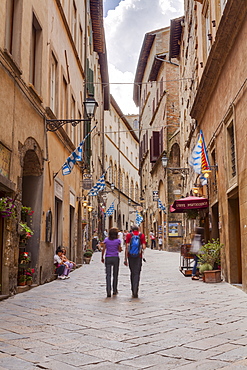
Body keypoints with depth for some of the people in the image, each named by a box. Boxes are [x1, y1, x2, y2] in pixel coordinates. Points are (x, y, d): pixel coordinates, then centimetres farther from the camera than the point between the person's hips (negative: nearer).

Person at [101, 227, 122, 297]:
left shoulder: (106, 240, 0)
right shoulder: (118, 240, -3)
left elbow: (103, 249, -1)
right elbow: (119, 250, 0)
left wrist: (102, 258, 8)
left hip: (108, 258, 1)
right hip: (115, 258, 0)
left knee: (108, 275, -1)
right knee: (115, 275, 13)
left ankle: (108, 291, -12)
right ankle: (115, 291, 21)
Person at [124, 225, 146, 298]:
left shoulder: (129, 235, 2)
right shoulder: (142, 235, 2)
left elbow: (126, 247, -4)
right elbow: (144, 247, -5)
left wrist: (125, 259, -3)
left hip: (130, 256, 1)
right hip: (138, 256, -1)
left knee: (132, 273, 13)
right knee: (137, 273, 1)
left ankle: (133, 291, 18)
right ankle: (135, 291, -10)